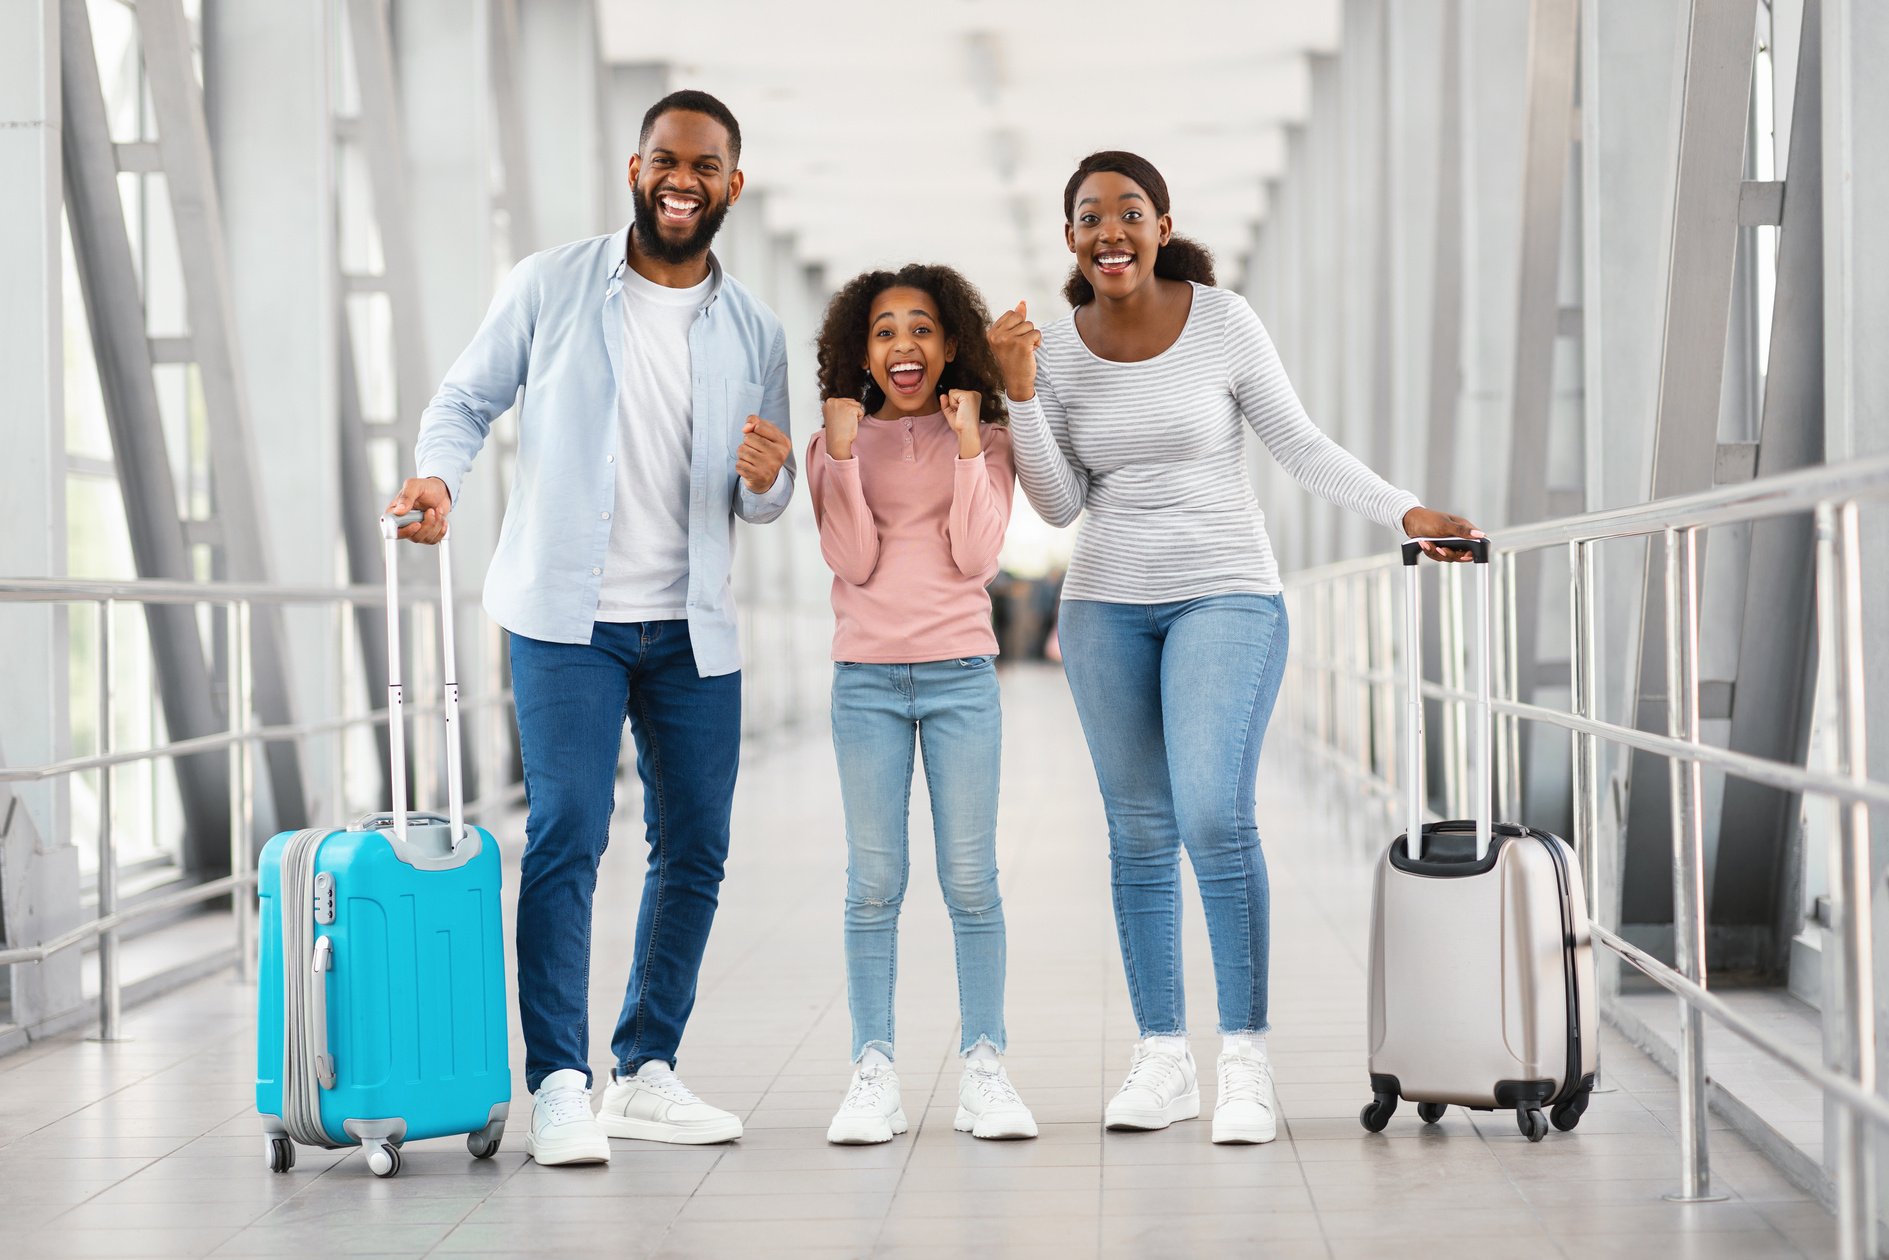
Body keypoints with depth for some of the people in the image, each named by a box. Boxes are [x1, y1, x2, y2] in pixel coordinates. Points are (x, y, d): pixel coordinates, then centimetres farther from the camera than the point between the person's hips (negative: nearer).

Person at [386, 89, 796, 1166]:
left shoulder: (756, 333, 9)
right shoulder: (553, 287, 0)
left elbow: (766, 502, 13)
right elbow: (468, 398, 3)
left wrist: (767, 477, -11)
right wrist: (440, 473, -17)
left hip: (694, 629, 4)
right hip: (569, 617, -4)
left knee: (695, 850, 7)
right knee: (567, 837, -12)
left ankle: (647, 1073, 20)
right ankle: (561, 1087, -9)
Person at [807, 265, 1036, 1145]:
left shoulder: (985, 438, 6)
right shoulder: (837, 444, 7)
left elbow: (976, 556, -6)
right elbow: (853, 562, -5)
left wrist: (968, 447, -9)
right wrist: (842, 453, -11)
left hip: (960, 675, 0)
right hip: (866, 679, 0)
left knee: (970, 880, 0)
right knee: (874, 883, 0)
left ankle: (984, 1070, 6)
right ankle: (873, 1075, 3)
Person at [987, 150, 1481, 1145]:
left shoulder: (1222, 322, -6)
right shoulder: (1057, 350, 1)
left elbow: (1301, 447, 0)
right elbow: (1060, 505, 1)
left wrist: (1406, 512, -9)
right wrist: (1020, 392, -10)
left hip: (1224, 595, -3)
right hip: (1106, 606, 3)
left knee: (1213, 816, -17)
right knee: (1139, 834, 5)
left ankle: (1245, 1062, -11)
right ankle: (1162, 1059, 12)